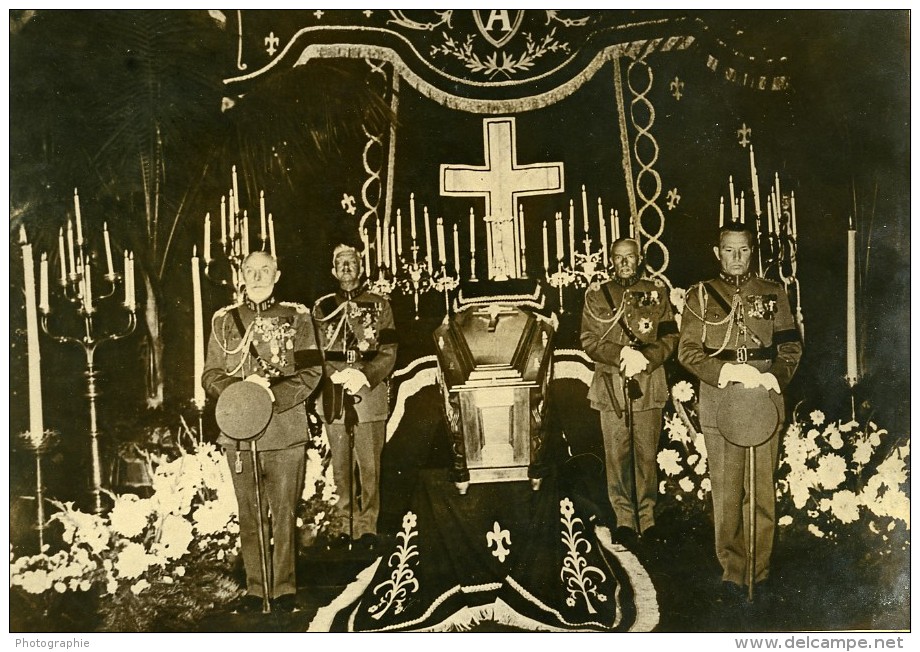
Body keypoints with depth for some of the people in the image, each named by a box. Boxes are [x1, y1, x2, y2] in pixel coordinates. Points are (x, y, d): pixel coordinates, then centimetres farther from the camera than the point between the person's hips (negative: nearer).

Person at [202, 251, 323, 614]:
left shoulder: (297, 317, 4)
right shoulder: (224, 321, 9)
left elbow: (311, 372, -2)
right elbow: (211, 376, 8)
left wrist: (273, 396, -16)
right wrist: (242, 388, -13)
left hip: (287, 433, -1)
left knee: (284, 515, 5)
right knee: (250, 516, 8)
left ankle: (284, 588, 18)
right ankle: (255, 588, 21)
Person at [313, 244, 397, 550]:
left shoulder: (380, 305, 7)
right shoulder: (322, 307, 10)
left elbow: (389, 352, 2)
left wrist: (364, 376, -14)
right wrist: (340, 375, -11)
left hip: (370, 396, -1)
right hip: (334, 398, 1)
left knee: (369, 467, 0)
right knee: (341, 466, 7)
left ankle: (367, 525, 11)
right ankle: (345, 522, 19)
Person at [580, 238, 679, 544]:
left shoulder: (657, 292, 10)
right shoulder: (597, 296, 8)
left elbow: (670, 337, 5)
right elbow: (589, 340, 3)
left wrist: (644, 358, -12)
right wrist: (622, 354, -13)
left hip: (649, 384, 0)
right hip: (611, 386, 0)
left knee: (647, 455, 4)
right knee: (617, 456, 2)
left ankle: (647, 517, 16)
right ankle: (624, 519, 12)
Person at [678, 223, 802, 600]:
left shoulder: (773, 294, 11)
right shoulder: (701, 296, 6)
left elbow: (791, 347, 9)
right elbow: (688, 350, 0)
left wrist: (774, 378, -10)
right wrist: (727, 371, -15)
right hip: (719, 403, -1)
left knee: (761, 487, 3)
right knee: (725, 488, 1)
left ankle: (758, 569, 17)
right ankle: (732, 571, 12)